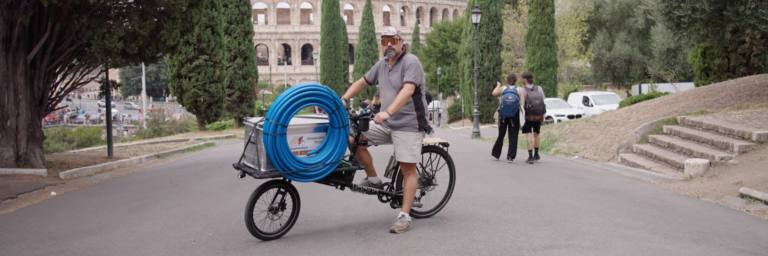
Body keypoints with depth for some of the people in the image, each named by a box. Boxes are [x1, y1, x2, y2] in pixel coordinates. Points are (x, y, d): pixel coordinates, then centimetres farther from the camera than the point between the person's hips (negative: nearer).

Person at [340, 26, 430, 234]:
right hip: (385, 123, 8)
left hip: (408, 123, -8)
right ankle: (373, 179, 13)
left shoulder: (410, 62, -13)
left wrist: (388, 112, -39)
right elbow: (362, 82, 19)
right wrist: (343, 99, 5)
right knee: (353, 140, -2)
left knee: (408, 169, -7)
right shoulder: (382, 64, 12)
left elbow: (407, 90, -27)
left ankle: (404, 216, -4)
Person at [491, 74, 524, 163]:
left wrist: (498, 85, 29)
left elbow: (494, 93, 12)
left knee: (501, 135, 13)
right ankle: (510, 157, 0)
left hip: (503, 114, 1)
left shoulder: (503, 88, 2)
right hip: (515, 115, -1)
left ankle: (496, 154, 22)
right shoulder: (520, 90, 1)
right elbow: (522, 103, -6)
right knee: (513, 136, 3)